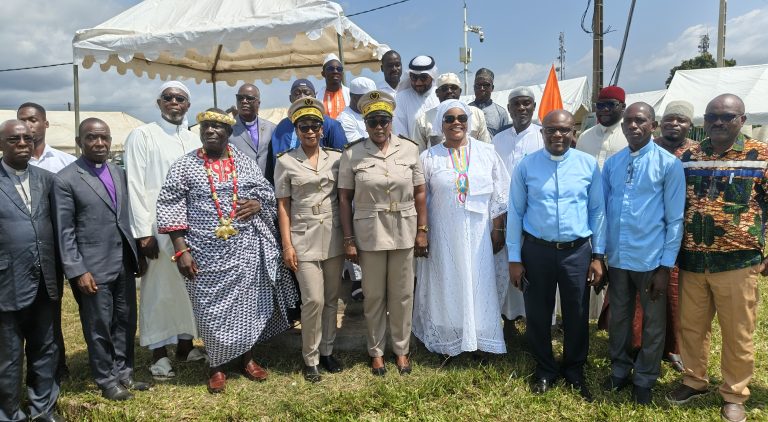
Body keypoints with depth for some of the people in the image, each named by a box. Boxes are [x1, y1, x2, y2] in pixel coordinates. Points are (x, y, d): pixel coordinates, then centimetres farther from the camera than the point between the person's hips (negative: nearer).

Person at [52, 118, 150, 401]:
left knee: (126, 322, 15)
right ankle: (107, 380, 26)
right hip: (93, 267, -5)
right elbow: (64, 231, -10)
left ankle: (123, 373, 32)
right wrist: (77, 271, -14)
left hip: (124, 263, 6)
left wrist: (137, 254, 9)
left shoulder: (119, 173, 9)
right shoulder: (65, 179, -9)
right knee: (98, 327, 9)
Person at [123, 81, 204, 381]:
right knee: (159, 289, 3)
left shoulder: (193, 140, 13)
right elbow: (135, 186, -6)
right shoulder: (142, 136, -1)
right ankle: (159, 353, 17)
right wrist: (143, 232, -11)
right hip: (159, 227, -4)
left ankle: (185, 345, 26)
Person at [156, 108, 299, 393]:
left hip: (245, 249, 2)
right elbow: (170, 207, -4)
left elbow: (268, 193, 13)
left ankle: (246, 358, 31)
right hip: (206, 252, -2)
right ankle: (217, 365, 26)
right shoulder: (184, 166, -1)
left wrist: (258, 204, -12)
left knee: (247, 304, 11)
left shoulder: (245, 163, 6)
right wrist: (181, 250, -11)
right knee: (212, 309, 7)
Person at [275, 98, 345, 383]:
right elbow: (283, 205, 0)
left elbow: (344, 197, 8)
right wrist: (287, 245, -6)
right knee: (313, 300, -7)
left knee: (332, 298, 10)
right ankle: (310, 358, 13)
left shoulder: (336, 158, 5)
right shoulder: (285, 162, -1)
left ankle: (327, 351, 27)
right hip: (304, 239, -3)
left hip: (333, 237, 3)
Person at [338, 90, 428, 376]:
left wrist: (422, 231, 1)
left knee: (402, 294, 12)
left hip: (404, 232, 1)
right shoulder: (352, 155, -5)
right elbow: (344, 199, -3)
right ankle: (376, 351, 29)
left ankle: (401, 349, 30)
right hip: (369, 234, -1)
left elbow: (419, 192, 3)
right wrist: (348, 240, -5)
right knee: (373, 295, 11)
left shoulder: (409, 149, -1)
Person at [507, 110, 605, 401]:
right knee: (537, 314, 11)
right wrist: (514, 258, -2)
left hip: (577, 251, 1)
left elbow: (597, 211, 3)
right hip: (537, 250, 0)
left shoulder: (589, 165, -1)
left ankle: (574, 372, 36)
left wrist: (598, 255, 1)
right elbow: (515, 213, -1)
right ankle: (545, 371, 34)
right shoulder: (526, 166, -2)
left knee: (577, 315, 13)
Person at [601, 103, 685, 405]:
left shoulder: (669, 164, -8)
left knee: (653, 323, 12)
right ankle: (620, 370, 37)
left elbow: (675, 219, -7)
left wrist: (666, 265, -10)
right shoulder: (611, 163, 3)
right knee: (618, 318, 17)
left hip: (651, 259, -3)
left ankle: (644, 379, 31)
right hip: (617, 257, 4)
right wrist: (599, 253, 6)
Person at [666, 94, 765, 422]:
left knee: (737, 334, 9)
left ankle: (734, 396, 26)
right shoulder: (687, 157, 6)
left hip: (737, 261, -3)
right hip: (691, 260, 3)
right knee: (691, 327, 14)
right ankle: (694, 381, 34)